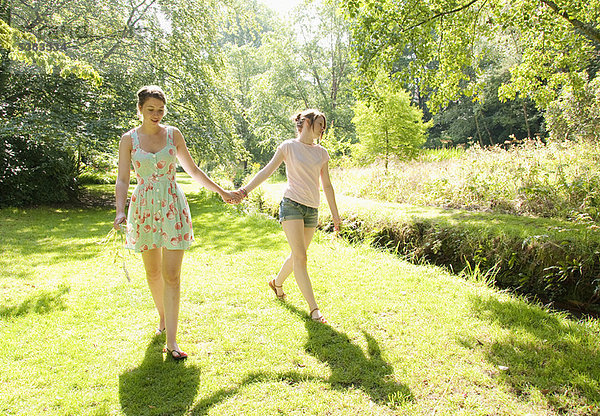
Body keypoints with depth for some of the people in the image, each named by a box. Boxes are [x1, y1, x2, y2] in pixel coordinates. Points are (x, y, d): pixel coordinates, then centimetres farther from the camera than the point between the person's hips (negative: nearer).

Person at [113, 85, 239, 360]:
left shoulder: (173, 134, 4)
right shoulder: (129, 139, 1)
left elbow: (192, 170, 12)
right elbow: (123, 179, -2)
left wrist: (222, 192, 14)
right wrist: (120, 212, -18)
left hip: (173, 207, -1)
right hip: (144, 207, 1)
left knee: (172, 275, -6)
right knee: (153, 272, 13)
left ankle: (171, 342, -1)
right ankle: (163, 317, 40)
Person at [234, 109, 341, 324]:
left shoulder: (321, 153, 13)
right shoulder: (289, 146, 2)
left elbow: (327, 186, 17)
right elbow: (267, 171, -2)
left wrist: (335, 215, 18)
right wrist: (245, 190, -13)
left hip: (312, 209, 5)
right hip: (292, 204, -5)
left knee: (297, 255, 11)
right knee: (300, 256, -11)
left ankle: (277, 282, 40)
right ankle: (313, 308, -8)